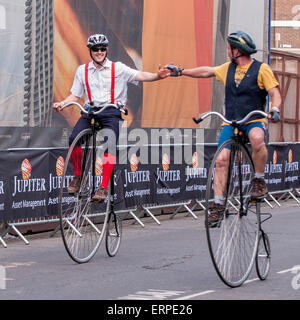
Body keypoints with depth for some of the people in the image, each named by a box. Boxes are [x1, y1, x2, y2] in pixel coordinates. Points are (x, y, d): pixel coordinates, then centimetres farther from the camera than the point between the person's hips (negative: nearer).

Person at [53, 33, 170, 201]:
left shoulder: (118, 68, 5)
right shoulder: (82, 70, 13)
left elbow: (140, 76, -7)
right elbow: (75, 95, 16)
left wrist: (157, 75, -26)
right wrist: (62, 103, -3)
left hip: (111, 112, -2)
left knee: (110, 144, -26)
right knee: (74, 139, -23)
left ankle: (104, 188, -24)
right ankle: (78, 175, 1)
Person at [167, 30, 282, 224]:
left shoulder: (262, 69, -3)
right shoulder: (229, 68, 14)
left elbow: (275, 93, -8)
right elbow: (207, 71, 26)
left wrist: (275, 110, -28)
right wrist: (181, 72, 29)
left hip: (254, 121, -5)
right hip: (230, 122, 5)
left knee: (257, 139, -38)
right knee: (222, 159, -11)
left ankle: (259, 180, -18)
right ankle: (218, 203, -7)